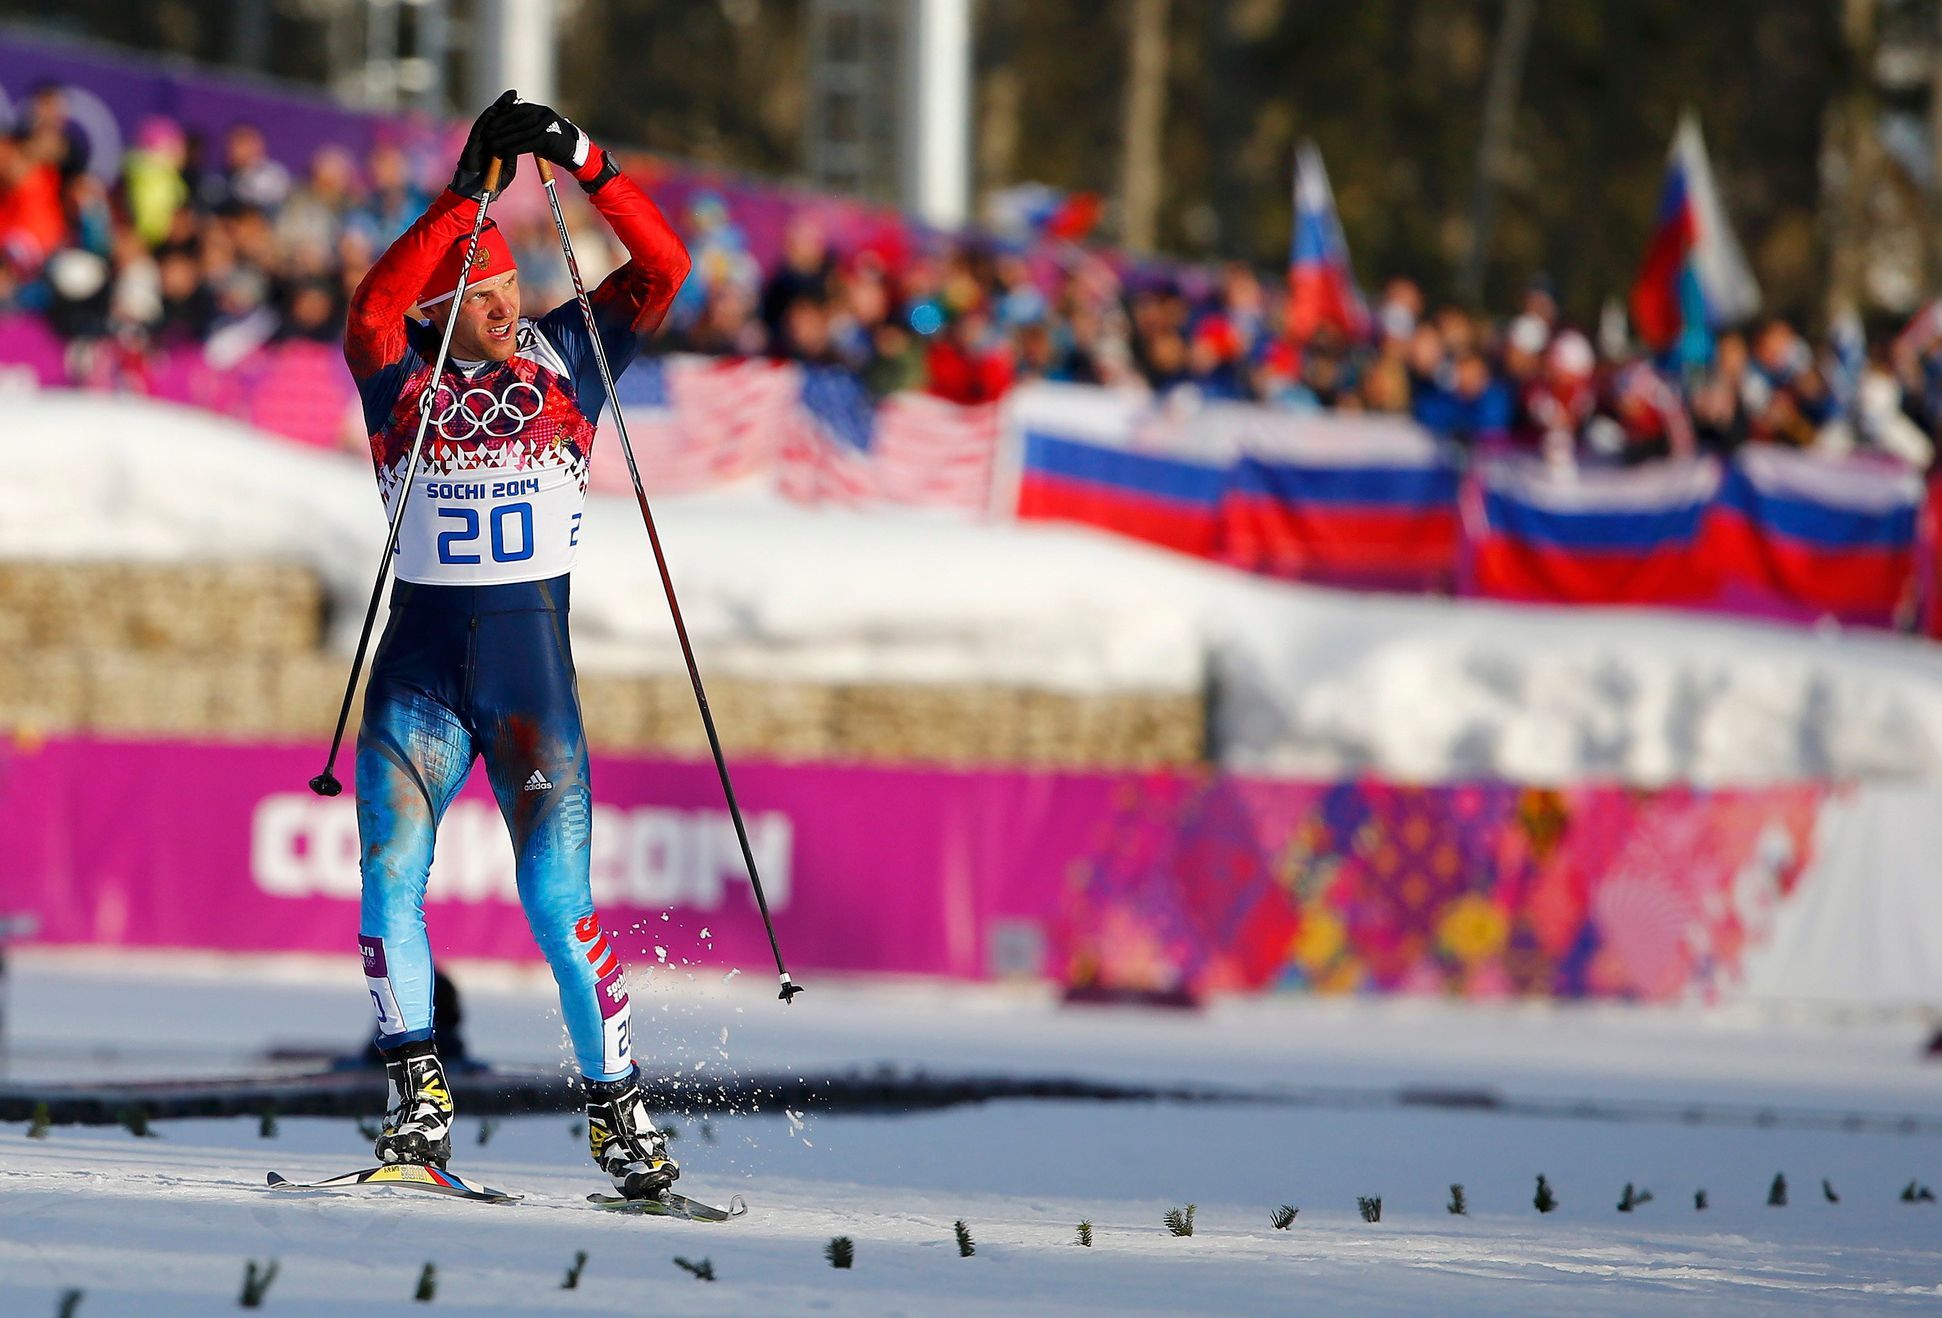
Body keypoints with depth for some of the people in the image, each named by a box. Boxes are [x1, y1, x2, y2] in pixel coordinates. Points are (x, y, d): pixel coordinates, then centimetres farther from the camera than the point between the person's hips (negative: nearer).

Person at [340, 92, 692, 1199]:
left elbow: (662, 267, -4)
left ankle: (621, 1108, 4)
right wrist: (462, 199, -25)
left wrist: (585, 164, -15)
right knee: (388, 884, -11)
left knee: (560, 909, -7)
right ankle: (421, 1107, -4)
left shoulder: (565, 358, 5)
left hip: (534, 661, -1)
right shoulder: (400, 378, 2)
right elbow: (373, 310, -20)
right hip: (421, 661, 1)